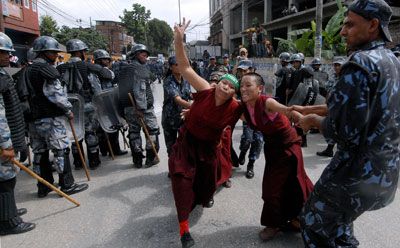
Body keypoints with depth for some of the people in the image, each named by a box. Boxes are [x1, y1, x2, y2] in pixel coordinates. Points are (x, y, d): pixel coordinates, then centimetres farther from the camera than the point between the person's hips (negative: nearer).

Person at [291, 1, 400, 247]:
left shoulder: (360, 63, -20)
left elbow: (342, 130, -25)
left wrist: (311, 120, -6)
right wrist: (310, 109, 16)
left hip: (359, 172, -9)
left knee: (314, 226, 11)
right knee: (338, 222, 29)